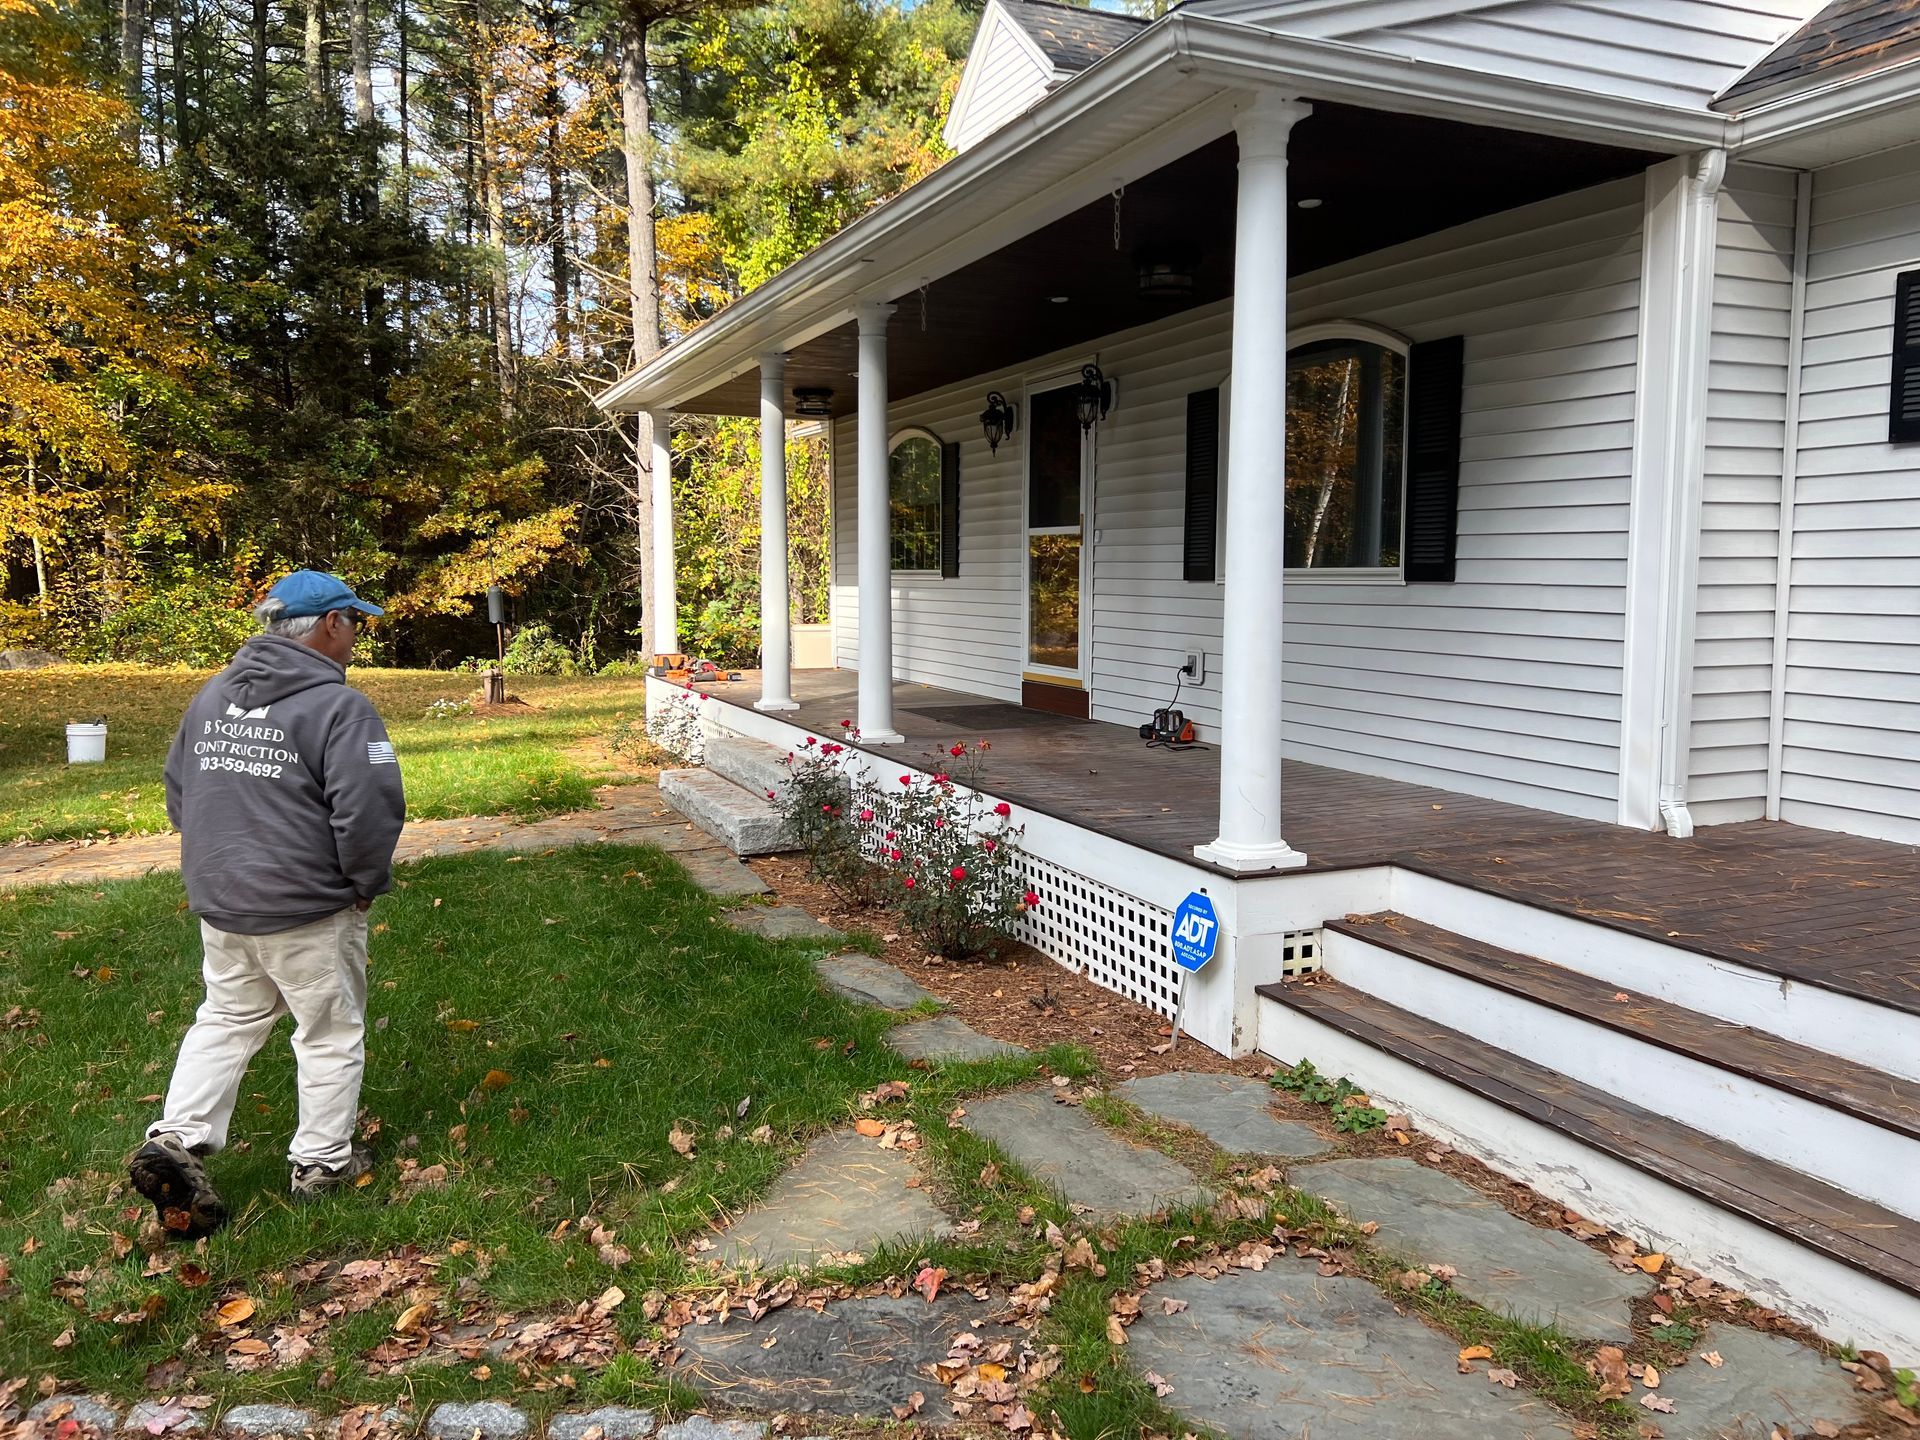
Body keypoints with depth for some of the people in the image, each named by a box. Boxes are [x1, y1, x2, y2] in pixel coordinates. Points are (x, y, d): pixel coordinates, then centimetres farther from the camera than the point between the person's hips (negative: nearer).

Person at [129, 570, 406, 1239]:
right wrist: (365, 882, -7)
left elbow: (179, 791, 14)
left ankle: (175, 1141, 13)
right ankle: (323, 1161, 22)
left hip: (219, 905, 7)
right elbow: (369, 812, -24)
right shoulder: (338, 707, -20)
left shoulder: (211, 695, 5)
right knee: (330, 1035, 11)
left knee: (226, 1021, 23)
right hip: (310, 913, -6)